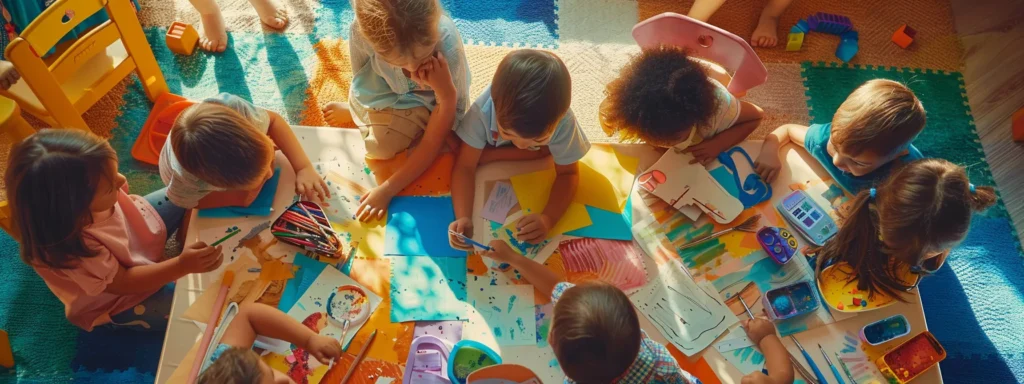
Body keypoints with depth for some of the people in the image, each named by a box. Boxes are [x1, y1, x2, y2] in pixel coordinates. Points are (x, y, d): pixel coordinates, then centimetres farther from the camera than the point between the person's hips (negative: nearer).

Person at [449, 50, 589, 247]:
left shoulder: (563, 122, -41)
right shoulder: (483, 111, -43)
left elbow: (568, 174, -29)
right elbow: (465, 166, -36)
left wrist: (548, 218, -47)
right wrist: (463, 218, -53)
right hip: (491, 146, -1)